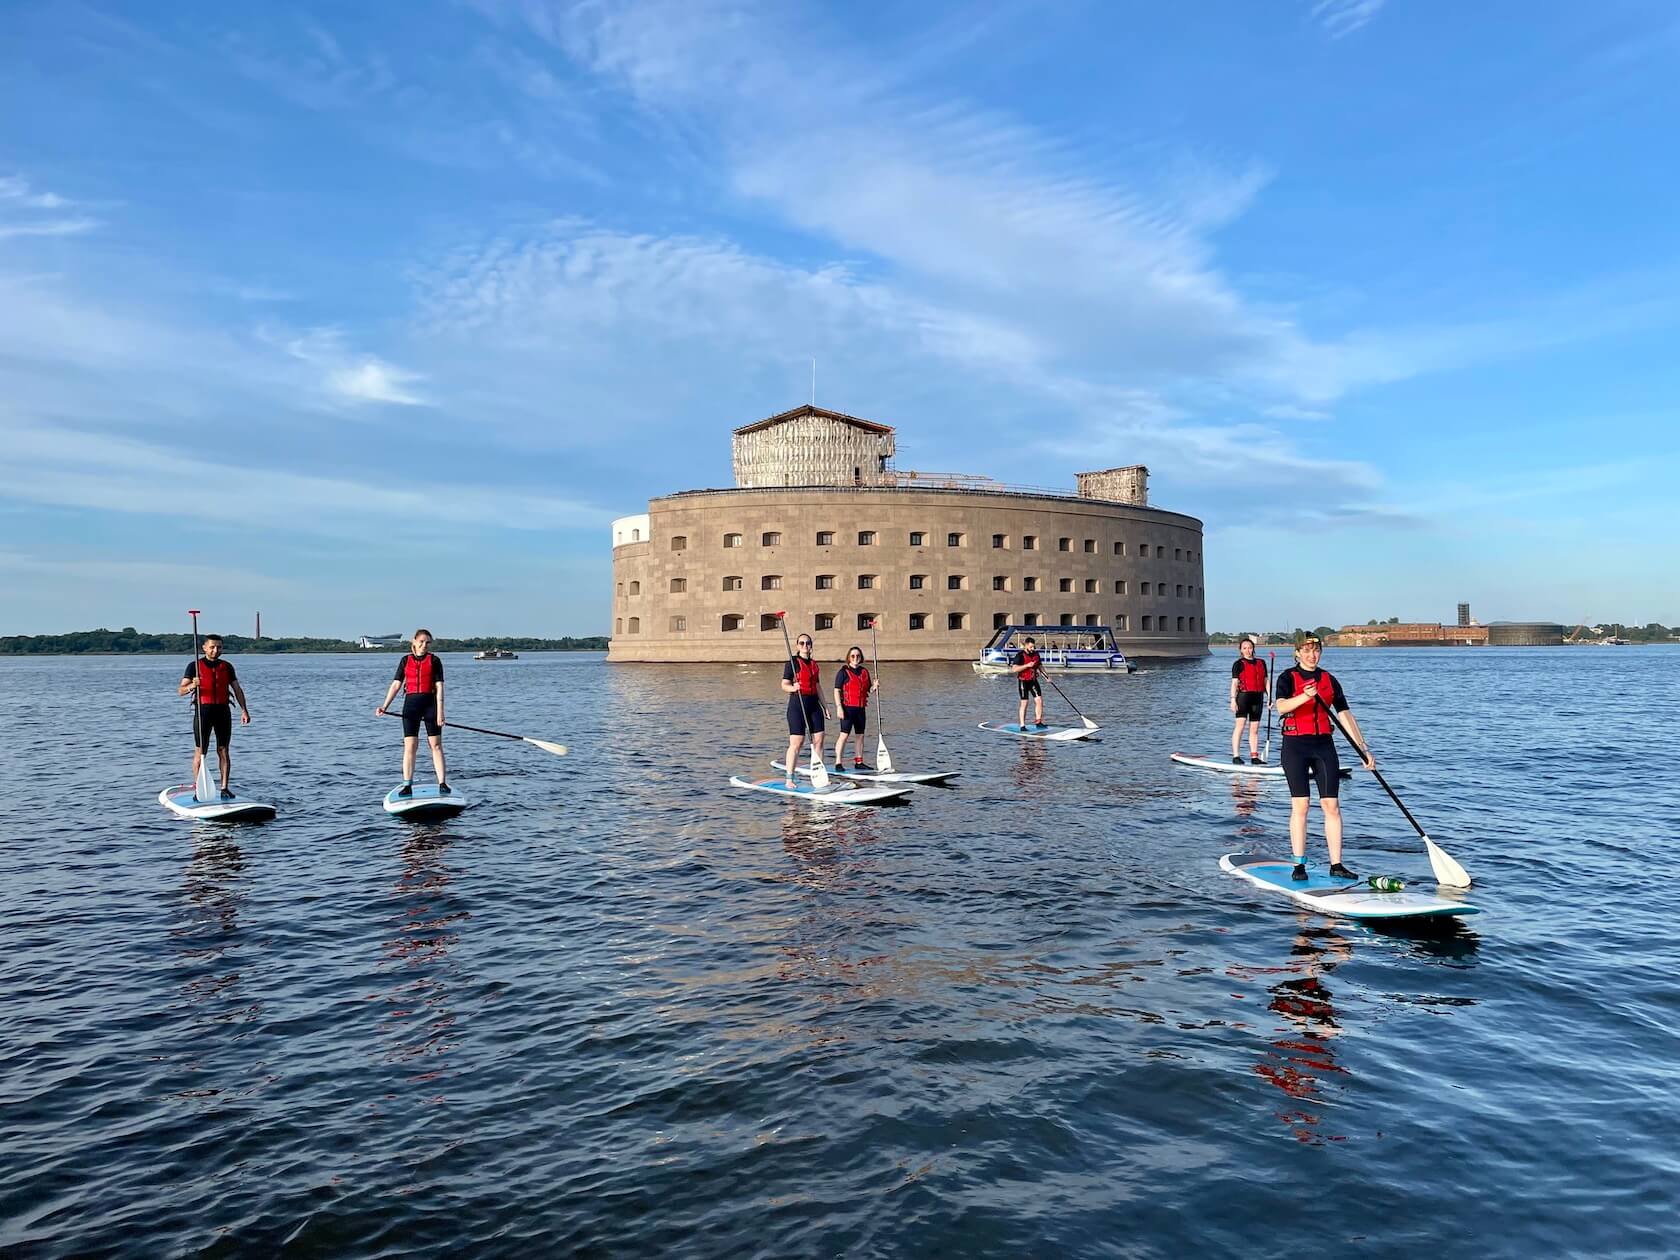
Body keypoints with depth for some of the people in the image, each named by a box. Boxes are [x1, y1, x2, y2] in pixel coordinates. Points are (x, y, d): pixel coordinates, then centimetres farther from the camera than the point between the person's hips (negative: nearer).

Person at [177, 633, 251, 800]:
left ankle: (224, 788, 6)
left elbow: (237, 689, 13)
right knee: (200, 751, -2)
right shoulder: (194, 666, 2)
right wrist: (191, 687, -25)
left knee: (224, 751, 3)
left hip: (223, 711, 3)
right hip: (203, 711, -3)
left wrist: (244, 710, 3)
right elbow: (180, 691, -3)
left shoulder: (227, 666, 12)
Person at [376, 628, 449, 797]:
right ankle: (407, 786, 3)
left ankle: (442, 783, 2)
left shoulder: (434, 661, 2)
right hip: (411, 703, 2)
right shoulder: (406, 660, 9)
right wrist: (384, 707, -5)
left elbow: (439, 687, -4)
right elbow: (396, 684, 6)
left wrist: (440, 712, -12)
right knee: (409, 746, 0)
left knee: (436, 745, 0)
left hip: (430, 703, -2)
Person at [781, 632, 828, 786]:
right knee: (796, 742, -8)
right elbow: (784, 685, -8)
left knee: (818, 740, 4)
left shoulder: (815, 665, 16)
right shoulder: (793, 662, -3)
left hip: (814, 704, 6)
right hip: (797, 704, -6)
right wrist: (792, 688, -29)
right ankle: (789, 779, -4)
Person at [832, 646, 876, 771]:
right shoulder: (844, 671, -4)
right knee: (844, 734, -9)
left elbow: (868, 690, 18)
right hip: (847, 708, -6)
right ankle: (838, 763, -6)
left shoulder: (864, 671, 13)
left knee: (860, 735, 9)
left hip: (861, 708, 6)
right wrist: (839, 707, -17)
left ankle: (858, 762, 18)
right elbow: (837, 691, -8)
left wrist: (873, 687, -4)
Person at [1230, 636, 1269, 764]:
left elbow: (1265, 681, 16)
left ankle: (1254, 757, 12)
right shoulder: (1238, 664, 0)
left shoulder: (1261, 663, 15)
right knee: (1240, 725, -11)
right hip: (1243, 696, -5)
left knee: (1254, 729, 8)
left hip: (1258, 697, 5)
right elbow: (1234, 683, -5)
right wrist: (1233, 699, -14)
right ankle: (1235, 757, -11)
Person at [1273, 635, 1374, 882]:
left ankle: (1336, 865, 4)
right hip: (1295, 745, -3)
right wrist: (1305, 696, -37)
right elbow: (1281, 707, -19)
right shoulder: (1288, 678, -1)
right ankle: (1299, 865, 3)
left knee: (1332, 805, 0)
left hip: (1324, 744, 4)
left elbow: (1346, 716, 10)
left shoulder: (1330, 681, 11)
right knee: (1300, 805, -4)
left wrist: (1364, 750, 5)